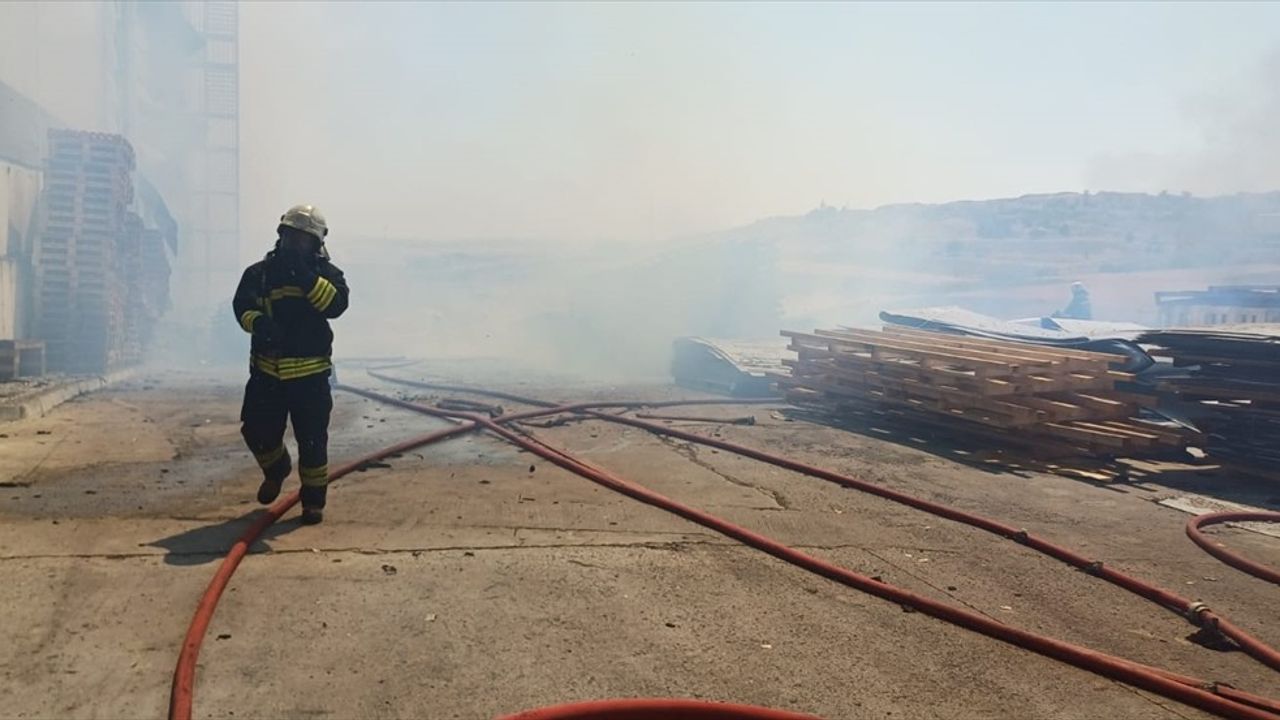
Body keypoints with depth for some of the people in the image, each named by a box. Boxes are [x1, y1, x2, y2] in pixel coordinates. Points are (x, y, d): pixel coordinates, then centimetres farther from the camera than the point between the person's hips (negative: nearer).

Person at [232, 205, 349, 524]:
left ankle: (314, 501, 15)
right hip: (267, 370, 2)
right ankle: (276, 469, 38)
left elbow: (336, 304, -18)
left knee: (312, 441, 0)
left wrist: (305, 277, -27)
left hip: (310, 372, -2)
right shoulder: (259, 272, 5)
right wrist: (259, 322, -28)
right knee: (257, 431, 6)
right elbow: (242, 305, -7)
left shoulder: (326, 273, 1)